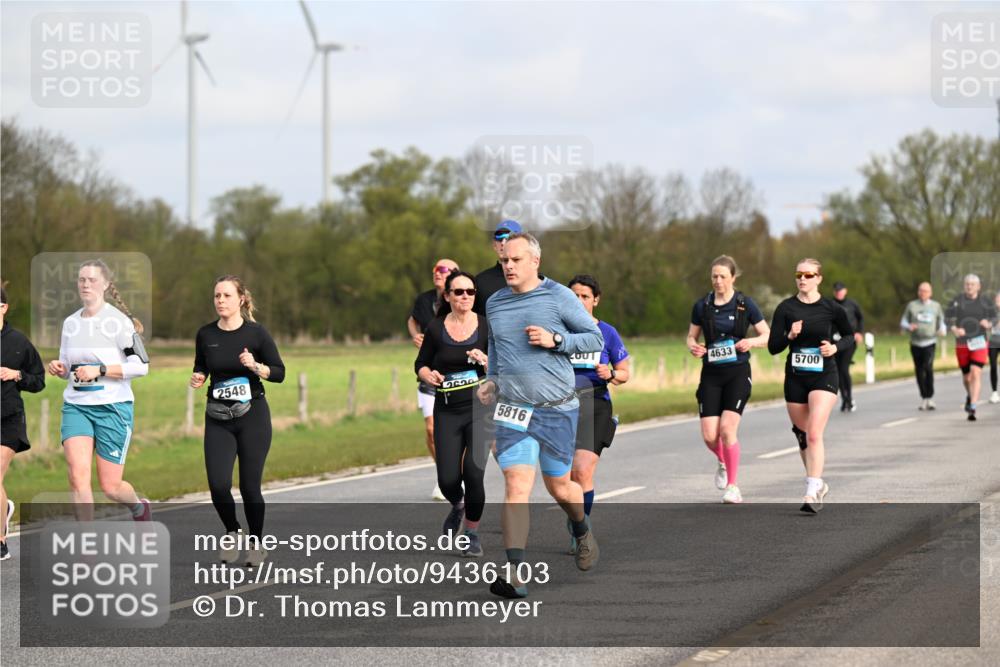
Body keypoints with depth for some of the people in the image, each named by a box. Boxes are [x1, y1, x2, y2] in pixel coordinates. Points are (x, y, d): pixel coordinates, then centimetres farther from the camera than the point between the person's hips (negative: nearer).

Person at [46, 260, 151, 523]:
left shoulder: (119, 321, -7)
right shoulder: (70, 323, 10)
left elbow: (141, 365, -11)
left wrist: (99, 370, -18)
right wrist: (60, 369, -2)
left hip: (113, 407, -4)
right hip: (75, 407, 4)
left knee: (110, 486, 1)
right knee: (78, 474, -17)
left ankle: (139, 507, 35)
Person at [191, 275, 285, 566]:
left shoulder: (256, 333, -6)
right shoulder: (206, 335, 2)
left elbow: (279, 373, -2)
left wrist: (256, 366, -20)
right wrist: (197, 378, -3)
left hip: (252, 415, -2)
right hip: (218, 419, 2)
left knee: (249, 485, -1)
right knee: (218, 484, -10)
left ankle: (256, 544, 21)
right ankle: (232, 533, 18)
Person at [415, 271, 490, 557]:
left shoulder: (486, 327, 0)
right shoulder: (436, 328, 2)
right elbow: (421, 364, 13)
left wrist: (486, 360, -19)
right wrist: (428, 375, -9)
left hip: (480, 408, -1)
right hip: (447, 412, 1)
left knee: (473, 469, -18)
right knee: (448, 480, -4)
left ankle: (472, 534, 3)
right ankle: (458, 506, 36)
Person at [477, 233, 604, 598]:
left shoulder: (558, 296, -5)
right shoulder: (494, 304, 8)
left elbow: (595, 338, -1)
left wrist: (555, 340, -15)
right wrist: (490, 380, 11)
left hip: (557, 410, -2)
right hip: (512, 411, 2)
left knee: (559, 487, 10)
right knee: (516, 486, -14)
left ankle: (582, 531, 46)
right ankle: (515, 574, -21)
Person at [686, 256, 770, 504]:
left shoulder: (745, 304, -3)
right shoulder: (702, 306, 3)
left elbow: (767, 335, 3)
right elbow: (691, 336, 13)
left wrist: (751, 342, -18)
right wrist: (693, 347, -10)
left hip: (738, 372, -2)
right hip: (711, 374, 2)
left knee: (727, 428, -16)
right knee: (709, 435, -6)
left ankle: (732, 486, -1)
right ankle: (723, 463, 30)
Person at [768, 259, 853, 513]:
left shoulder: (831, 309, -4)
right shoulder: (786, 308, -1)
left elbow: (849, 335, 12)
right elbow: (773, 347, -2)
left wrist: (835, 347, -8)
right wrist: (790, 336, -21)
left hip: (824, 377, -3)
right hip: (795, 378, 3)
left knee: (814, 434, -18)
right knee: (802, 435, 13)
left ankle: (812, 492, -20)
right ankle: (818, 484, 33)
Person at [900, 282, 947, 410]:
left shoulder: (936, 306, 10)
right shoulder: (912, 305, 8)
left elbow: (941, 322, 17)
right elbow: (903, 323, 8)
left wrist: (942, 330, -5)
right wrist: (908, 327, -15)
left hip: (930, 342, -2)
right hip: (915, 343, 2)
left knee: (928, 367, -20)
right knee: (919, 371, 5)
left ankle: (930, 398, -16)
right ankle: (924, 399, 18)